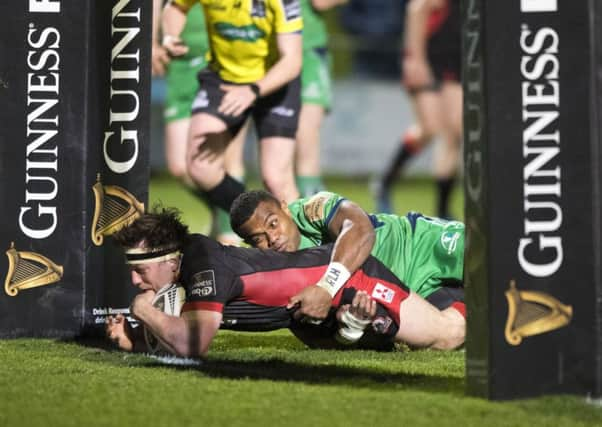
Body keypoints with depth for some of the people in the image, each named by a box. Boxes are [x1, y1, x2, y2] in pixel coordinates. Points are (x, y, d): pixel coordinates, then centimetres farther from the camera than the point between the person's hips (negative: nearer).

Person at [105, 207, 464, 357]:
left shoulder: (206, 267, -33)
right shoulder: (189, 251, -8)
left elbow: (193, 345, -44)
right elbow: (183, 336, 0)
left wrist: (145, 311, -29)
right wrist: (133, 339, -18)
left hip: (351, 277, -8)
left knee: (446, 336, 2)